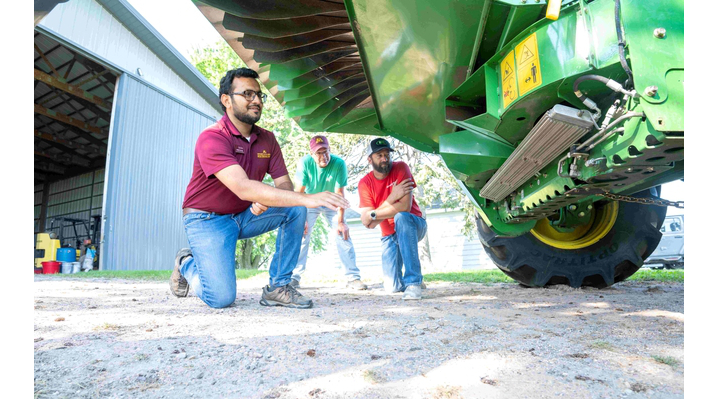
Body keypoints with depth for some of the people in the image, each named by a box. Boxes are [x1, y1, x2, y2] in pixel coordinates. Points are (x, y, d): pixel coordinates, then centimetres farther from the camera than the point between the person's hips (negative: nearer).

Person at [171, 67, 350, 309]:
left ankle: (278, 287, -9)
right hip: (208, 219, -6)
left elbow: (284, 183, -3)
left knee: (295, 209, -16)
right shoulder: (211, 139, -22)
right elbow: (243, 188, -37)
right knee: (221, 297, -19)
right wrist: (308, 198, -45)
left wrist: (265, 201, -30)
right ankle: (187, 263, 15)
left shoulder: (267, 139, 0)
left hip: (245, 215, 6)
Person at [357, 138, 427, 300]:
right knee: (392, 287, -7)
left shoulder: (400, 168, -15)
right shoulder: (365, 183, -8)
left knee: (401, 217, -38)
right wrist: (392, 197, -26)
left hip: (413, 225, -3)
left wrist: (373, 214, -20)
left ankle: (413, 281, -32)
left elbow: (405, 207, -27)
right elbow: (368, 223, -18)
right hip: (389, 235, 3)